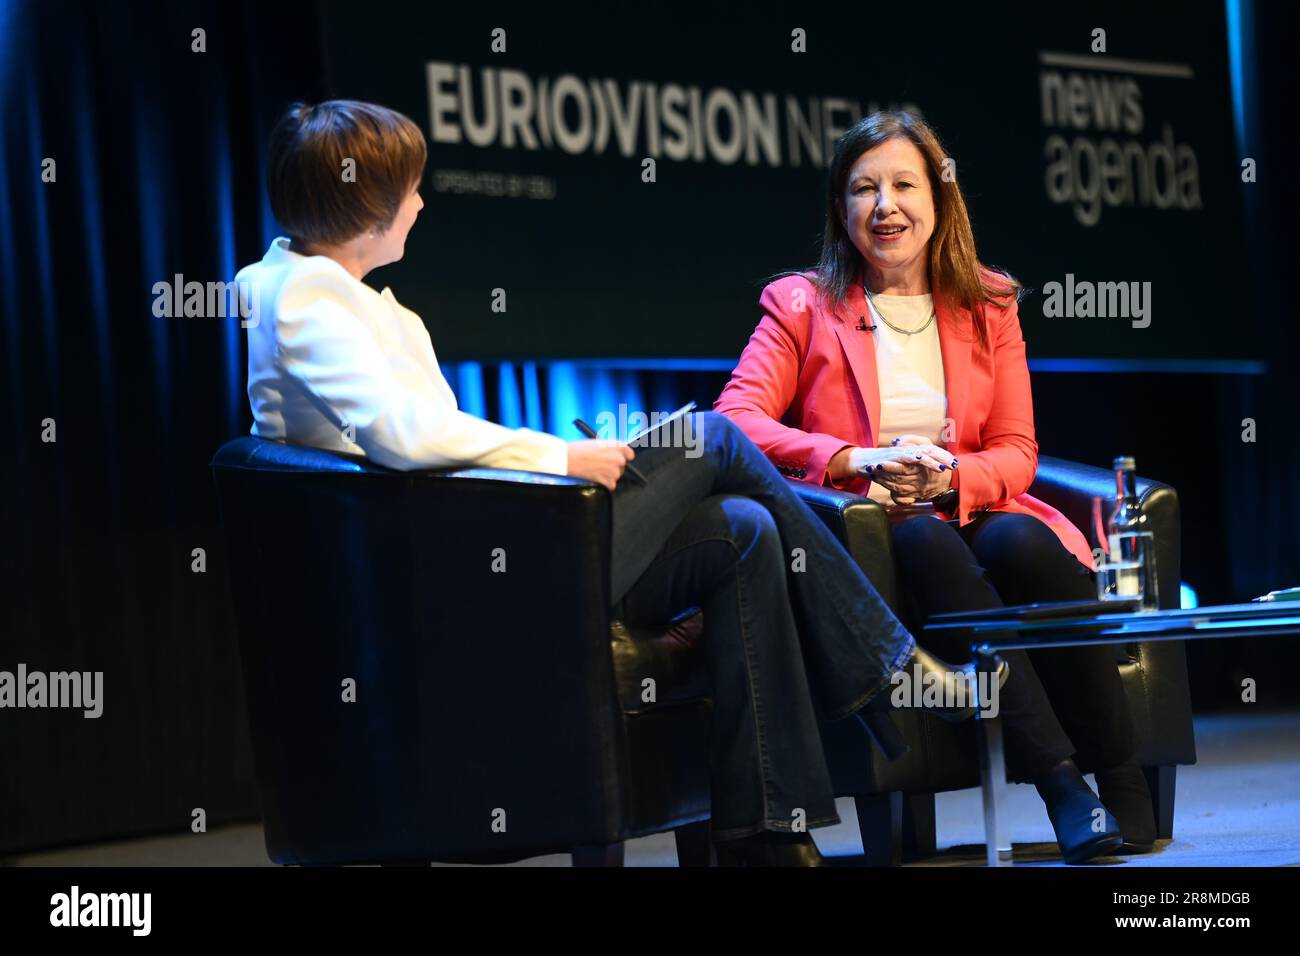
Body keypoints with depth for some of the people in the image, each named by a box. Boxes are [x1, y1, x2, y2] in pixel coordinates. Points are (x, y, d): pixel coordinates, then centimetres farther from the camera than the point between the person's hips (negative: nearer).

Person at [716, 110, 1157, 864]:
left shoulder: (989, 307, 15)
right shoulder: (802, 306, 8)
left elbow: (1017, 453, 10)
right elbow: (735, 421, -7)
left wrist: (947, 476, -14)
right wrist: (857, 462, -21)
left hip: (971, 514, 2)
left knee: (1020, 541, -34)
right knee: (926, 545, -36)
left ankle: (1123, 782, -30)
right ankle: (1060, 784, -42)